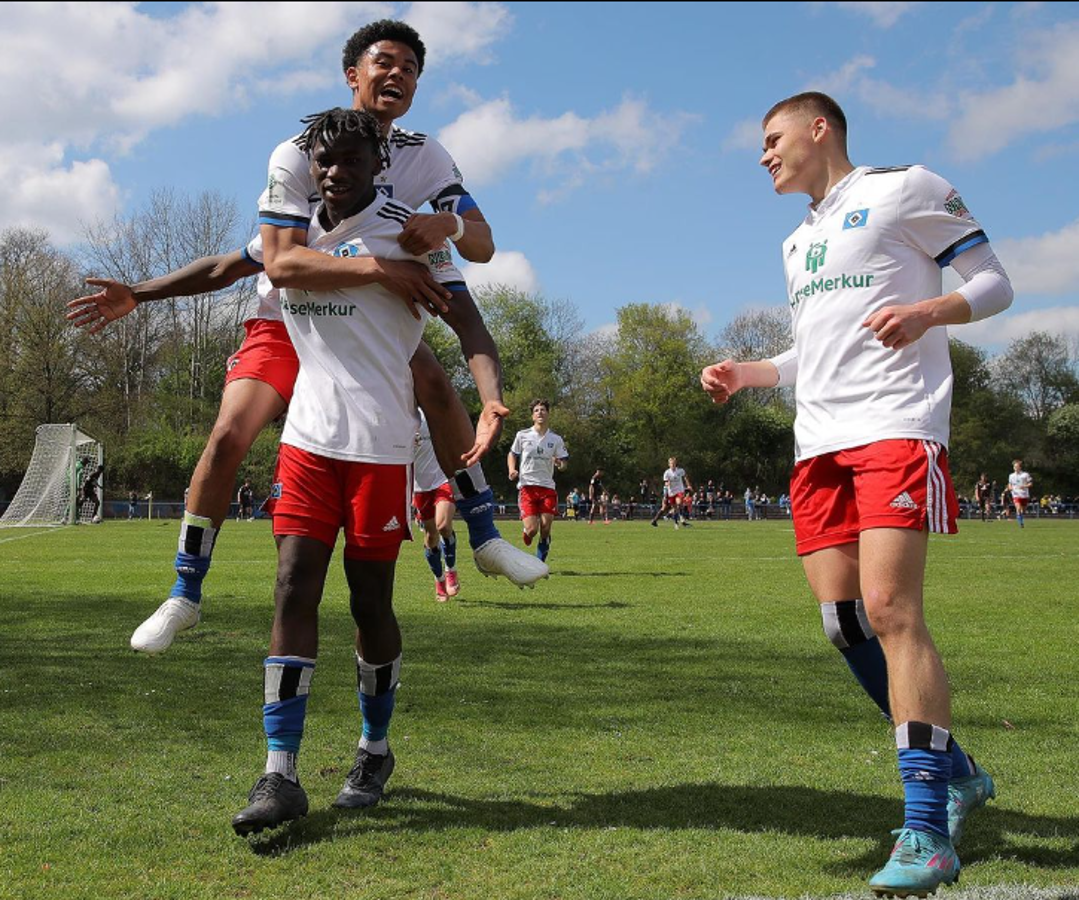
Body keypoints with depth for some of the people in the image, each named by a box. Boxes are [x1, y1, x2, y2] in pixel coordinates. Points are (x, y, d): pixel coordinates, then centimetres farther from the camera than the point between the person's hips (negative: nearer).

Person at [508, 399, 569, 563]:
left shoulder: (556, 439, 7)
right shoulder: (522, 435, 3)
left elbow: (563, 464, 9)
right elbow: (512, 454, 16)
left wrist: (560, 463, -15)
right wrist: (512, 470, -3)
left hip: (547, 487, 2)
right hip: (526, 486, -2)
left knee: (545, 529, -6)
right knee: (532, 529, -13)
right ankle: (526, 532, 25)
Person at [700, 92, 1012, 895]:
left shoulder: (904, 188, 3)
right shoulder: (798, 241, 24)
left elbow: (995, 283, 1)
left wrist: (928, 309, -19)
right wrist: (746, 373, 16)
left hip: (896, 429, -8)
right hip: (818, 444, 8)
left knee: (890, 610, -18)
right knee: (845, 624, 2)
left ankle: (927, 827, -12)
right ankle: (955, 773, 20)